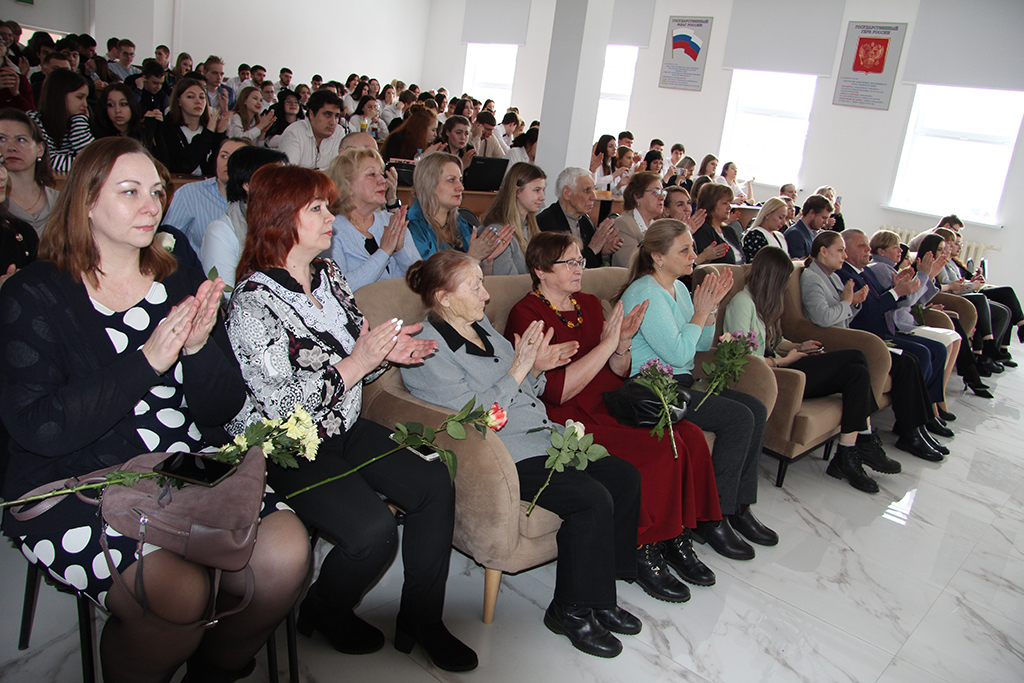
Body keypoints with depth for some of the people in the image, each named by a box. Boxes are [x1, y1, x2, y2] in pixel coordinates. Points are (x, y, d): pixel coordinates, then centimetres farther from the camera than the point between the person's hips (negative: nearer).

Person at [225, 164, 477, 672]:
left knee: (435, 486, -9)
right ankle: (324, 614, 10)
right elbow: (280, 405, -22)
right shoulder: (254, 301, -17)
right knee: (373, 530, -24)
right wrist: (356, 364, -25)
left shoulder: (329, 275, 8)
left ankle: (420, 621, 6)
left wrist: (388, 349, -4)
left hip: (344, 429, 8)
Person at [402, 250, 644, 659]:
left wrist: (537, 367, 2)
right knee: (592, 498, -24)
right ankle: (571, 610, -4)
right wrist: (519, 369, -17)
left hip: (543, 440, 9)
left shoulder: (482, 327, 17)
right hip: (502, 458, -9)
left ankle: (600, 587, 8)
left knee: (624, 476, -5)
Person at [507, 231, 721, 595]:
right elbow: (556, 391, -17)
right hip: (571, 418, -7)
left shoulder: (589, 304, 16)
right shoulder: (526, 315, -7)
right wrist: (607, 344, -17)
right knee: (661, 448, -25)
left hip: (613, 404, 7)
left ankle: (678, 539, -1)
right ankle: (643, 553, -9)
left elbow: (618, 373, 16)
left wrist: (623, 342, -5)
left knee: (691, 436, -15)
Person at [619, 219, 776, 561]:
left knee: (756, 408, -5)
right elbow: (677, 353, -20)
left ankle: (739, 507, 4)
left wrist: (711, 306, 5)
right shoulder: (645, 293, -14)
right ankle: (712, 519, -10)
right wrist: (700, 312, -9)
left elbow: (703, 344, 21)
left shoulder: (679, 288, 14)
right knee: (739, 418, -20)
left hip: (680, 384, 9)